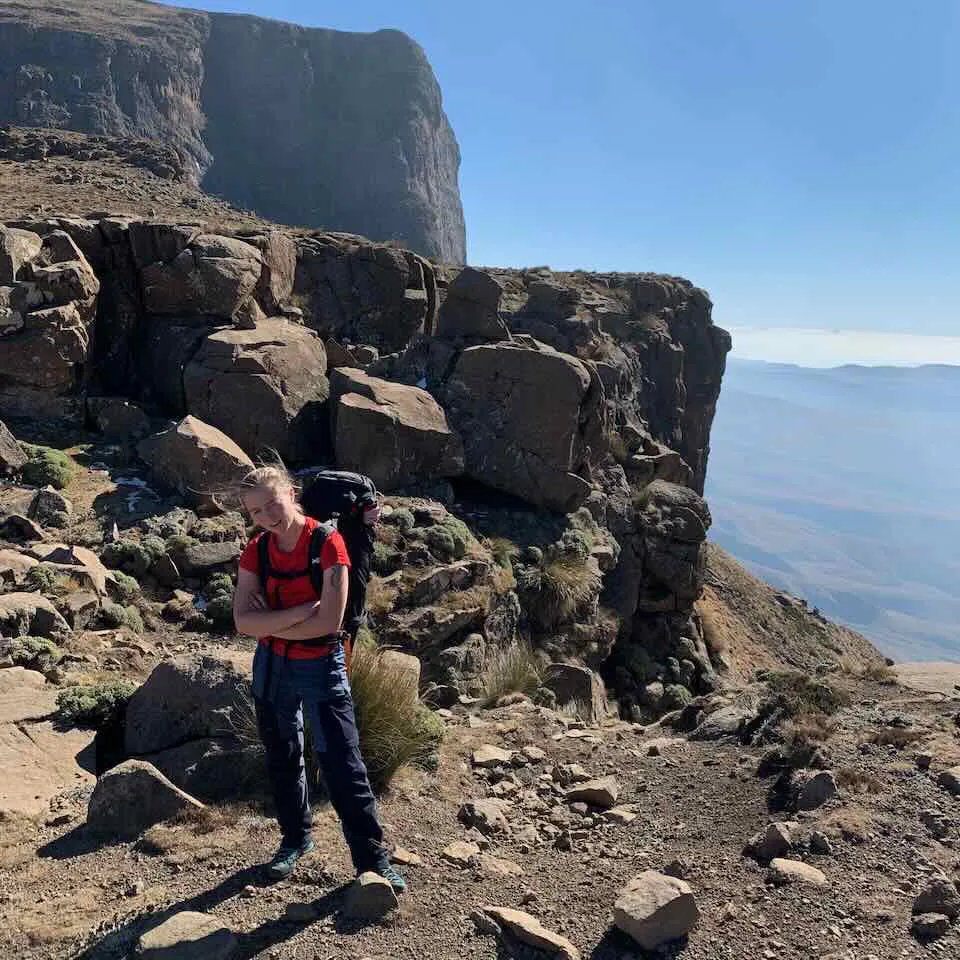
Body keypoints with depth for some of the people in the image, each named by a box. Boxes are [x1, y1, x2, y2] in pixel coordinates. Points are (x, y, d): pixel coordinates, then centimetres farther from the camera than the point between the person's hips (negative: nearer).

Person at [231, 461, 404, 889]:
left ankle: (372, 858, 8)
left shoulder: (327, 543, -18)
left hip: (321, 666, -5)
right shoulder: (256, 551, -5)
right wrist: (302, 611, -25)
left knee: (342, 762, -4)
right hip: (271, 666, 5)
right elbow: (243, 621, -15)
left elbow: (330, 621, -23)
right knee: (282, 758, 19)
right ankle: (295, 838, 39)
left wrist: (270, 623, -14)